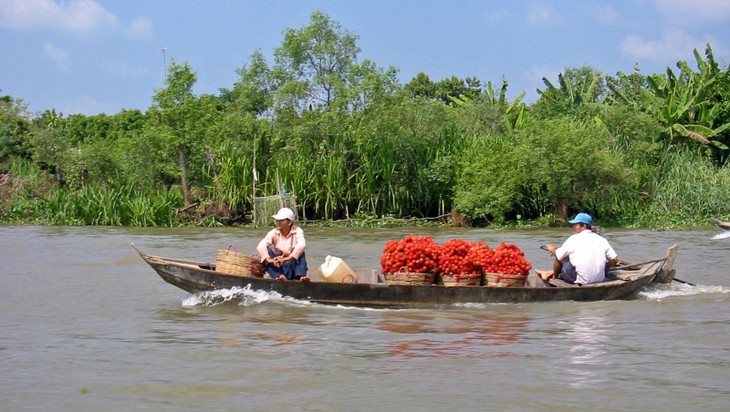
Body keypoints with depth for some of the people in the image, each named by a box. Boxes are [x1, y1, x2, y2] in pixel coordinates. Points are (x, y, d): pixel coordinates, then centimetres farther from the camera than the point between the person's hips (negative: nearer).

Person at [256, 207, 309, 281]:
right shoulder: (274, 233, -7)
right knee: (267, 250, -21)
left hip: (293, 264, -2)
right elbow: (260, 246, -22)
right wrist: (268, 259, -42)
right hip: (279, 267, 2)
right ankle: (279, 276, -38)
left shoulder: (297, 231, -11)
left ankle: (301, 275, -39)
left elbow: (301, 245, -32)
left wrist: (287, 258, -46)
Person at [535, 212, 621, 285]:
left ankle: (554, 277, 38)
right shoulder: (601, 239, 6)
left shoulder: (574, 238, -6)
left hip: (580, 280, -6)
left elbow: (558, 256, 0)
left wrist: (553, 249, 22)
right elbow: (614, 260, 3)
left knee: (559, 258, 13)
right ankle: (549, 273, 35)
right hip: (600, 279, 6)